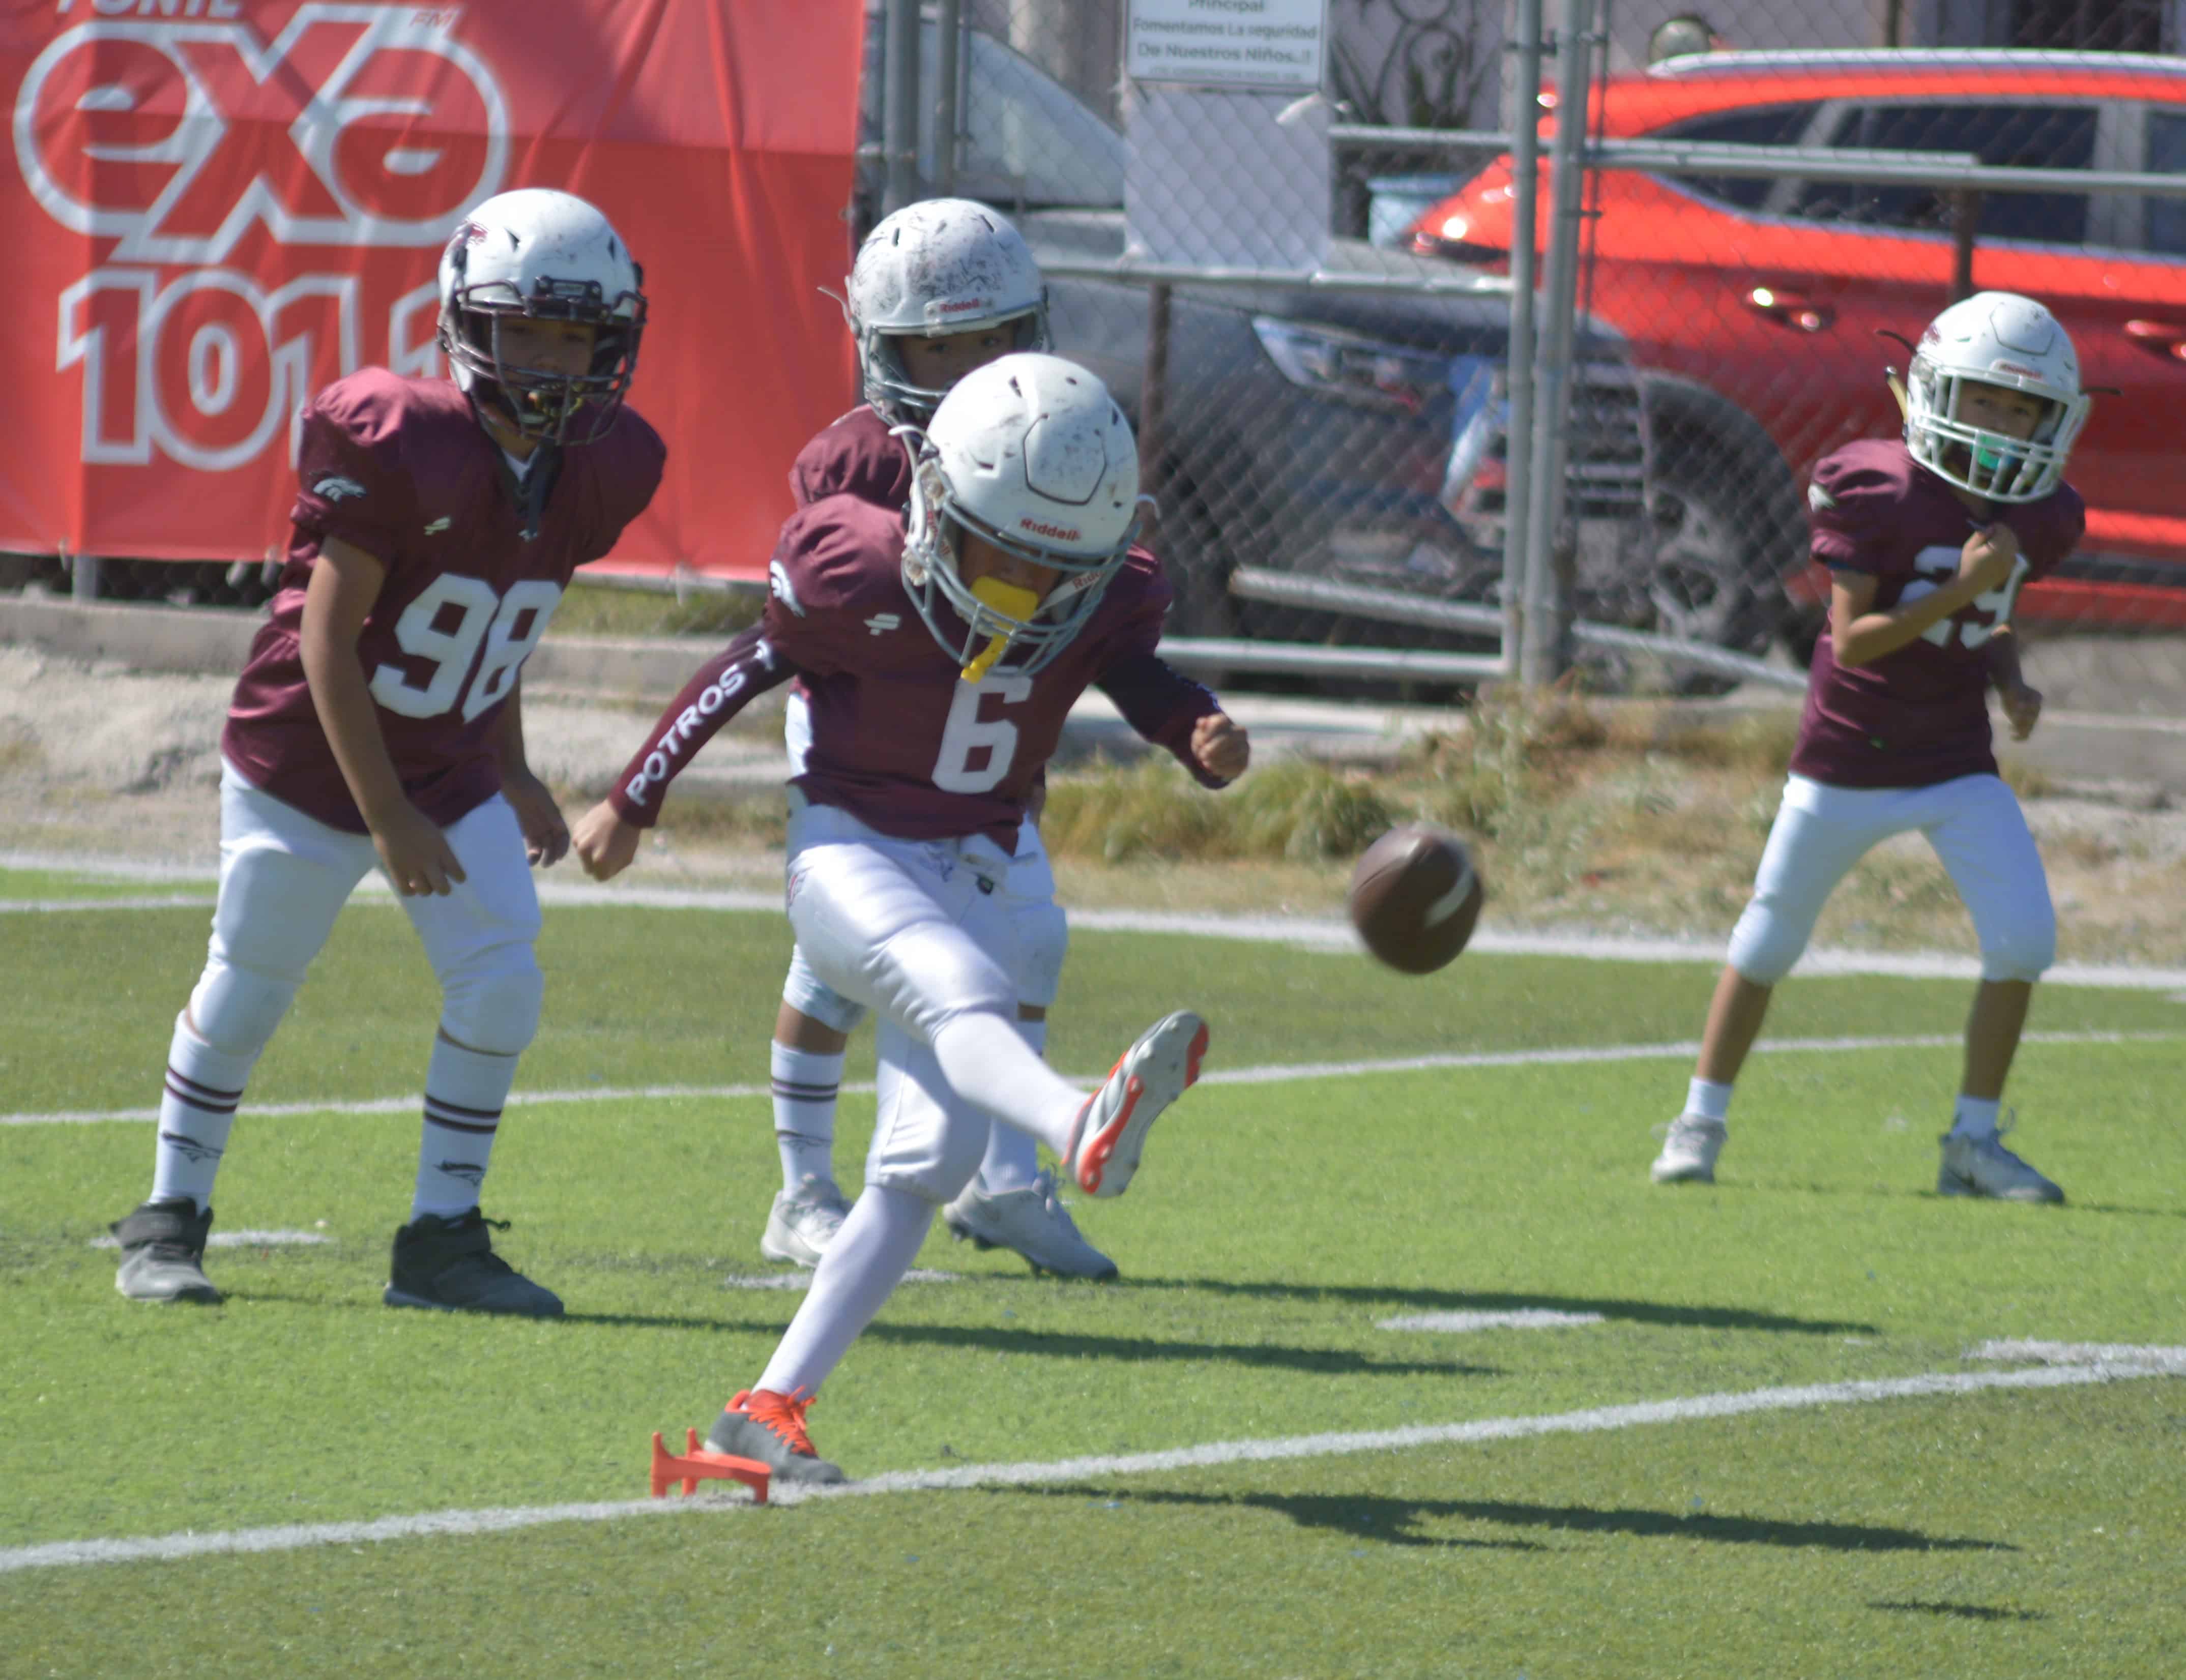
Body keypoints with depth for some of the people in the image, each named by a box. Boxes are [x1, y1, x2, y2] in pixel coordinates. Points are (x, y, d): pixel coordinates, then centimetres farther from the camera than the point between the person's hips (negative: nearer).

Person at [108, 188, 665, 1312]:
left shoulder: (595, 471, -5)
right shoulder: (402, 448, -25)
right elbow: (327, 637, -21)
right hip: (311, 757, -5)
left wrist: (511, 773, 14)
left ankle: (443, 1240, 3)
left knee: (501, 987, -9)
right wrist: (387, 819, -22)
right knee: (246, 990, 6)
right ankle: (170, 1220, 24)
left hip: (452, 774, 5)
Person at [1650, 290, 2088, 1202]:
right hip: (1848, 762, -4)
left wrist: (2011, 683, -2)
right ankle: (1701, 1124, 25)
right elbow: (1853, 640, -21)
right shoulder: (1877, 492, -19)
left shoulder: (2041, 518, -1)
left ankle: (1974, 1143, 1)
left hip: (1959, 766, 4)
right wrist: (1960, 590, -29)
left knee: (2023, 939, -12)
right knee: (1768, 946, 7)